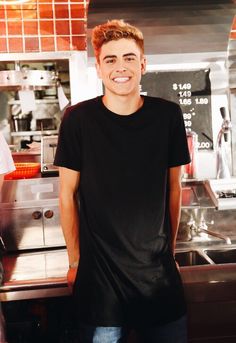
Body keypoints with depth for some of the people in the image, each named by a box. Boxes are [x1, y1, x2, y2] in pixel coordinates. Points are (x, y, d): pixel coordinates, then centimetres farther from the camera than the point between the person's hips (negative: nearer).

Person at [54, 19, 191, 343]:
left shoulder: (168, 115, -2)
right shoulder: (78, 119, -9)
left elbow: (174, 187, 7)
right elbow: (68, 195, -2)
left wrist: (170, 248, 11)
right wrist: (75, 260, 2)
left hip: (159, 269, 3)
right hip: (99, 271, -2)